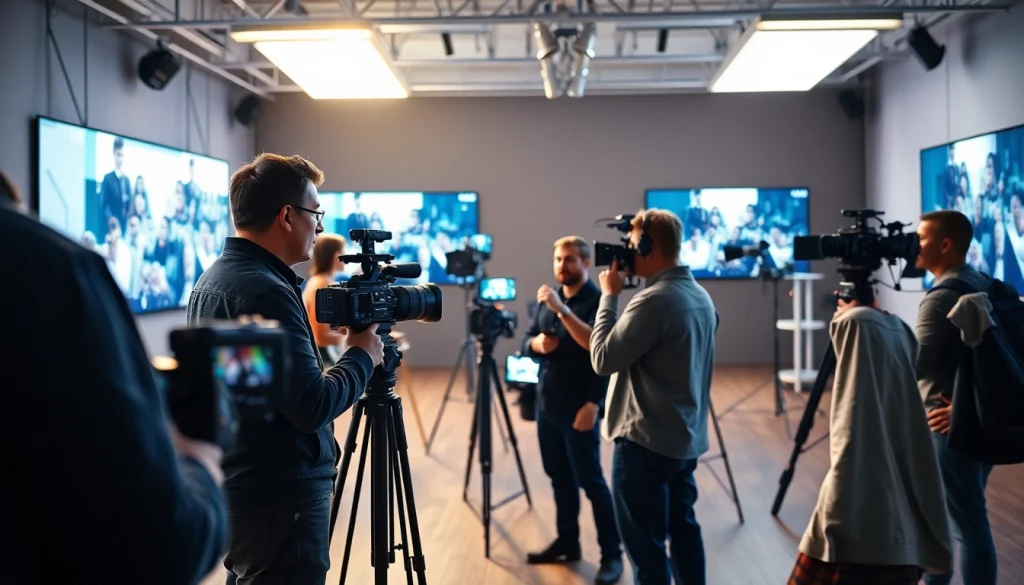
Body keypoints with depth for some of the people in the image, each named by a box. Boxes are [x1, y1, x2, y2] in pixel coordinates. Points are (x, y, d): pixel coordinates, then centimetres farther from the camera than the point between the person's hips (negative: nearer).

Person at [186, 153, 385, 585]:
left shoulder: (213, 279, 9)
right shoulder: (265, 291, -22)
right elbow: (313, 406, -24)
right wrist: (363, 356, -9)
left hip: (236, 490, 10)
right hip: (279, 500, -10)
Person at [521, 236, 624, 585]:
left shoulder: (597, 300, -12)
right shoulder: (547, 299, 10)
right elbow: (526, 343, 14)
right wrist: (536, 343, -7)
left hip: (579, 409, -7)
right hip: (547, 406, 7)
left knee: (591, 481, -3)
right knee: (559, 477, 13)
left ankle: (612, 554, 5)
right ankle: (567, 542, 25)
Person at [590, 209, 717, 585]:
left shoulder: (653, 300, -21)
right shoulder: (700, 296, 9)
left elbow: (604, 358, -18)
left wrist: (609, 296, -9)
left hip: (646, 441, -9)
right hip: (687, 438, 9)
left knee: (645, 546, 0)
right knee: (683, 529, 17)